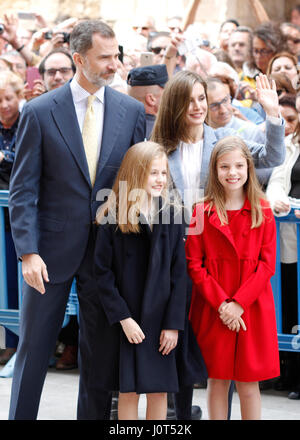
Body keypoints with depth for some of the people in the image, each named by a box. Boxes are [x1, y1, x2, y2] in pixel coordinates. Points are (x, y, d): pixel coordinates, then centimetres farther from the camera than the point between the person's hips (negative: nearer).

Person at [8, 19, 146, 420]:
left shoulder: (132, 111, 1)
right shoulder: (40, 112, -7)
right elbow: (22, 190, -6)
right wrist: (28, 251, -15)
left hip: (108, 248, 2)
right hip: (53, 249, -2)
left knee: (100, 350, 10)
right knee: (34, 348, 5)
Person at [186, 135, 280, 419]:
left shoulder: (262, 211, 3)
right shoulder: (202, 212, 1)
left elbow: (267, 264, -1)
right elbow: (194, 265, -2)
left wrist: (239, 303, -11)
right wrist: (221, 304, -11)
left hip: (252, 309, 0)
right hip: (212, 311, 0)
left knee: (248, 384, 2)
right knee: (217, 380, 4)